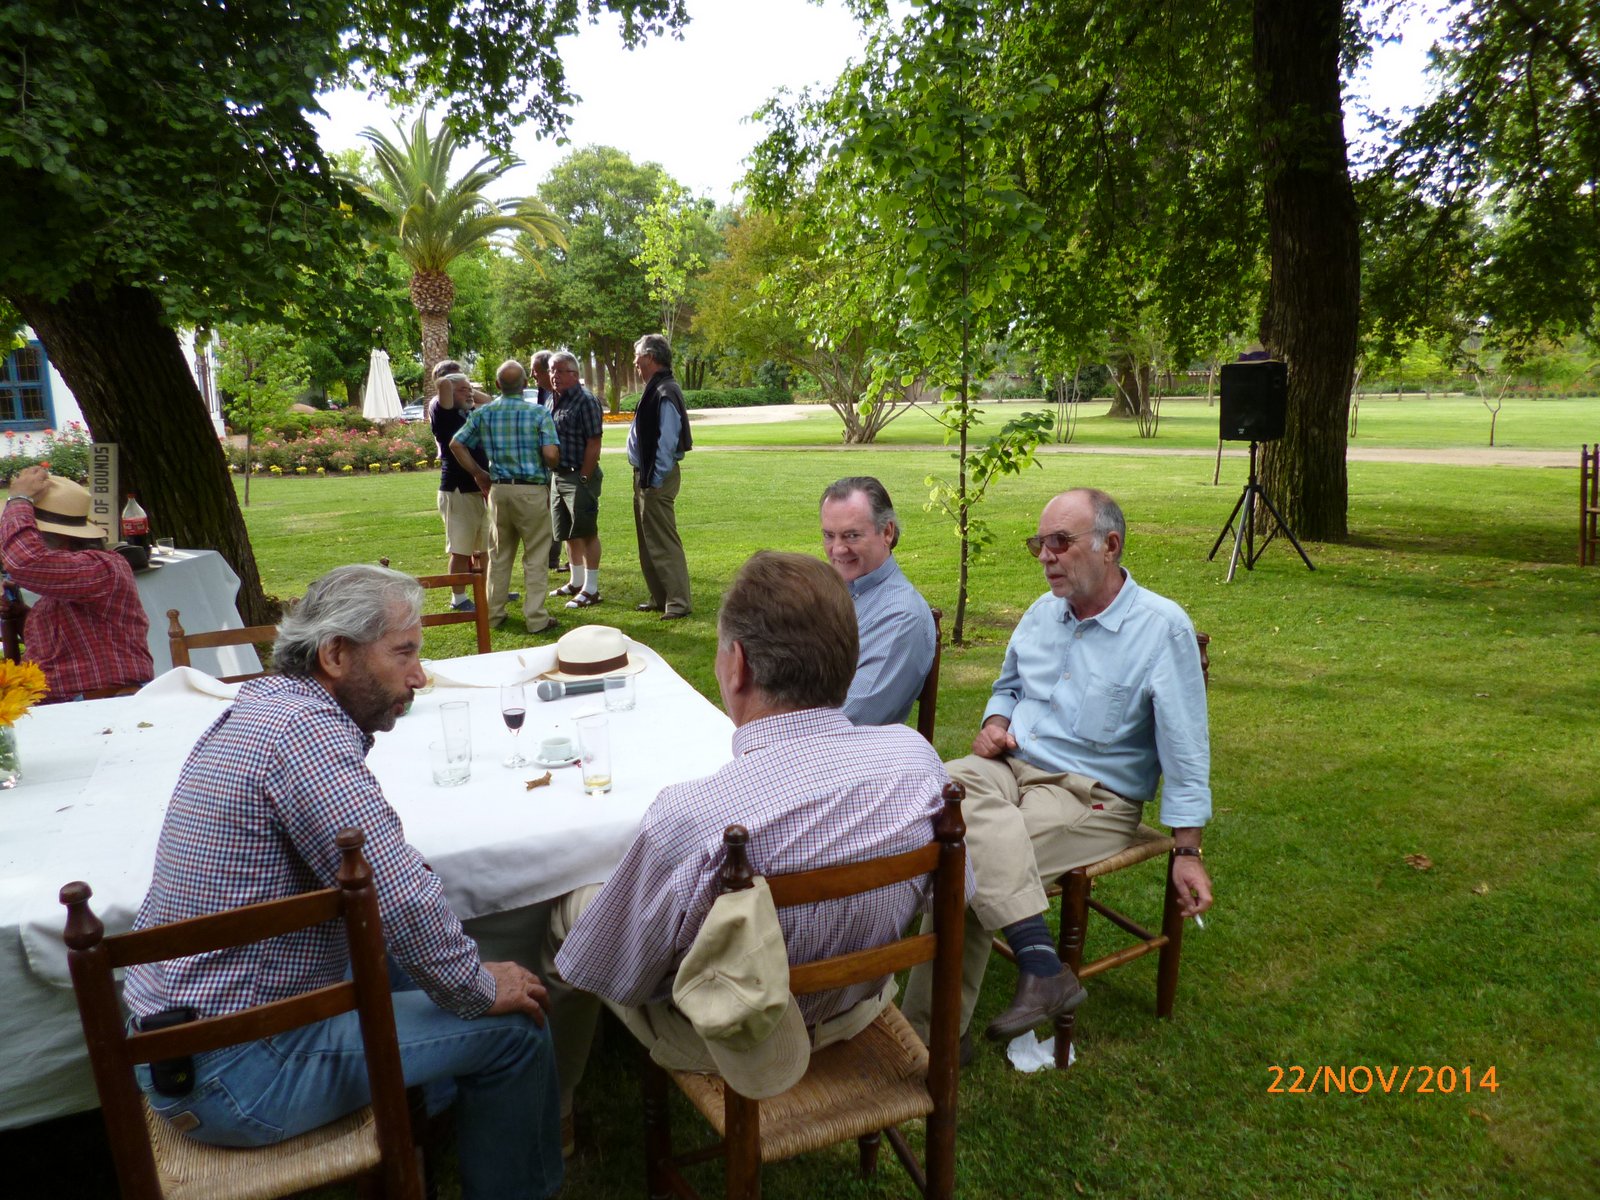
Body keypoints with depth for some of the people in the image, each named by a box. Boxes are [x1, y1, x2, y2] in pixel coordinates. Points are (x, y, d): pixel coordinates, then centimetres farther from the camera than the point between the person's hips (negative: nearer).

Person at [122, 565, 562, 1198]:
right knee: (513, 1028, -7)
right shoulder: (305, 729, -25)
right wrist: (480, 990, -14)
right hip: (232, 1076, -10)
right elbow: (400, 896, -30)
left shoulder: (261, 702, 5)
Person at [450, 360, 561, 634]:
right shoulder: (539, 414, -9)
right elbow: (551, 454, -17)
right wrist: (548, 468, 6)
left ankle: (494, 614, 23)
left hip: (498, 489, 4)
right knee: (535, 557, 4)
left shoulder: (483, 413, 3)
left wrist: (478, 474, 14)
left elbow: (456, 444, 5)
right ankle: (535, 618, 5)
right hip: (532, 490, -4)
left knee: (499, 555, 16)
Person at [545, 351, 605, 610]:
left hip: (580, 476, -9)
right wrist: (553, 473, 12)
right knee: (568, 533, 16)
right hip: (559, 475, 9)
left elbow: (594, 443, -17)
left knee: (586, 532, -3)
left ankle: (590, 589, 4)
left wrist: (584, 479, -18)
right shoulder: (552, 400, 13)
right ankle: (576, 582, 29)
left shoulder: (585, 400, -12)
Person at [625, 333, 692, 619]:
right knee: (649, 542, 16)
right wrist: (644, 478, 14)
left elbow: (667, 443, -22)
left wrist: (655, 480, -20)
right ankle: (660, 597, 26)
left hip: (657, 480, -10)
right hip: (645, 476, 10)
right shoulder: (655, 389, 12)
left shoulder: (665, 393, -18)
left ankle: (678, 602, 2)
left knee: (664, 542, -5)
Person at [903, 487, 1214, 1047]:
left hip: (1091, 796, -5)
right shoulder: (1042, 613, 13)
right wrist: (995, 723, 5)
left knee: (968, 860, -29)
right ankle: (1039, 964, -34)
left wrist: (1188, 853, -6)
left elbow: (1184, 748, -5)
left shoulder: (1163, 627, -6)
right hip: (1013, 766, 6)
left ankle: (931, 1032, -17)